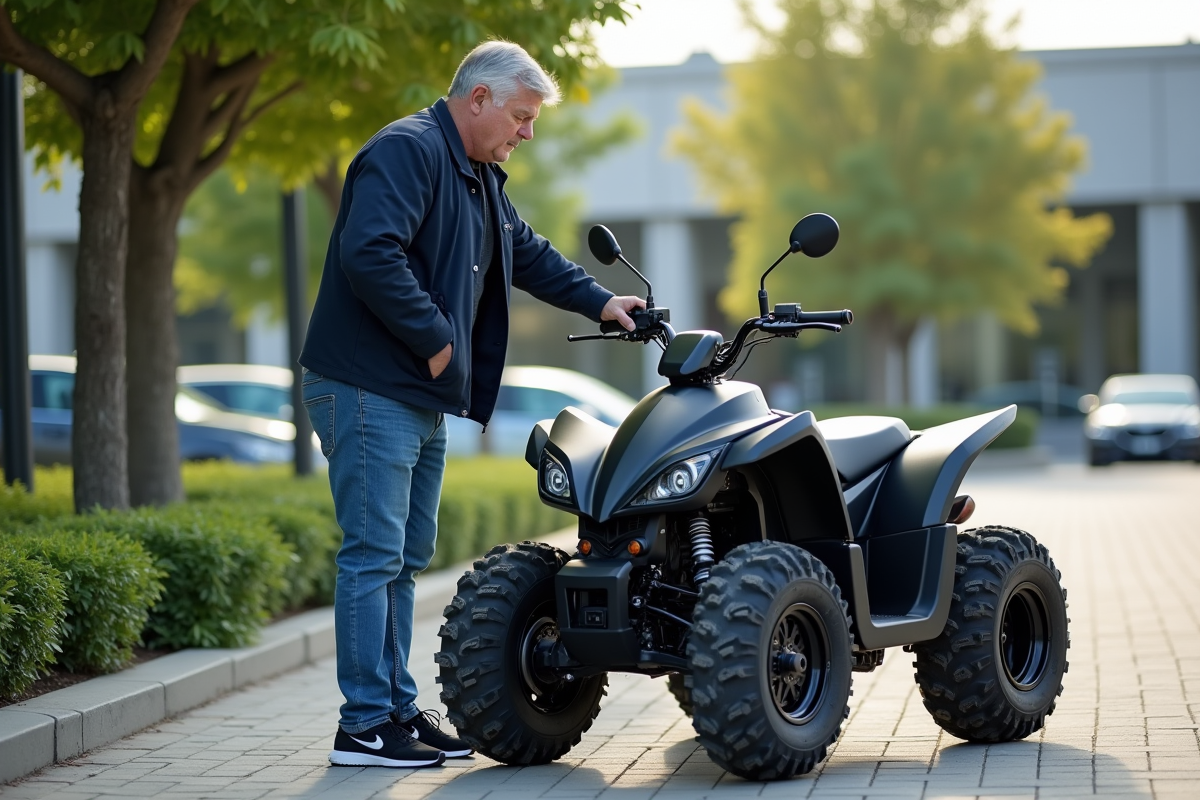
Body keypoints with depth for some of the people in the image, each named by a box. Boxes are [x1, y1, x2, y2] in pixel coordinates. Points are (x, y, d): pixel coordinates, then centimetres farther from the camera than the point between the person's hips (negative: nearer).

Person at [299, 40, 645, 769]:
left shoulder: (481, 178, 19)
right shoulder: (408, 151, -14)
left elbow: (530, 254, 31)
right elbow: (370, 252, -27)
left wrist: (601, 302, 21)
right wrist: (435, 340, -21)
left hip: (422, 398, 10)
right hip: (369, 390, -10)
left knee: (405, 559, 13)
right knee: (374, 555, -8)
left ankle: (399, 708, 20)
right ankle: (365, 724, -4)